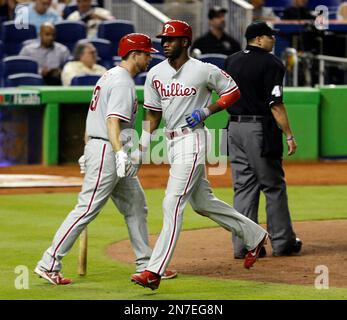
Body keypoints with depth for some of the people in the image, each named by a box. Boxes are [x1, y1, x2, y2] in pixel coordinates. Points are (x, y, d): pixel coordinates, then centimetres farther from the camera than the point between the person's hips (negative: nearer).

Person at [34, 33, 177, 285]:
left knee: (136, 206, 14)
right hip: (107, 150, -11)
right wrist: (120, 154, -36)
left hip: (96, 147, 11)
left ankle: (146, 266, 18)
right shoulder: (123, 83, -14)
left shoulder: (110, 76, 17)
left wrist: (88, 154, 24)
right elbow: (113, 121, -25)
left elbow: (94, 118, 21)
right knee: (87, 209, -10)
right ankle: (49, 264, -9)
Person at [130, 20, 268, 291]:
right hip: (172, 143, 8)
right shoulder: (156, 74, 6)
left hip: (192, 140, -8)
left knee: (172, 204, -16)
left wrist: (206, 111, -11)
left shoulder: (204, 71, -9)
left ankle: (154, 271, -20)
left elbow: (233, 91, 3)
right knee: (203, 202, 17)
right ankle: (254, 235, 36)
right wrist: (140, 151, 2)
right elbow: (153, 115, 10)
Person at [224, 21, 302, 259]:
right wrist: (289, 135, -12)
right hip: (260, 128, -6)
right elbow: (275, 104, -15)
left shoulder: (231, 61, 10)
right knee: (273, 186, 3)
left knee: (244, 186, 8)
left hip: (234, 128, 7)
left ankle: (243, 244, 5)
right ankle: (282, 242, 9)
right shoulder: (271, 63, -11)